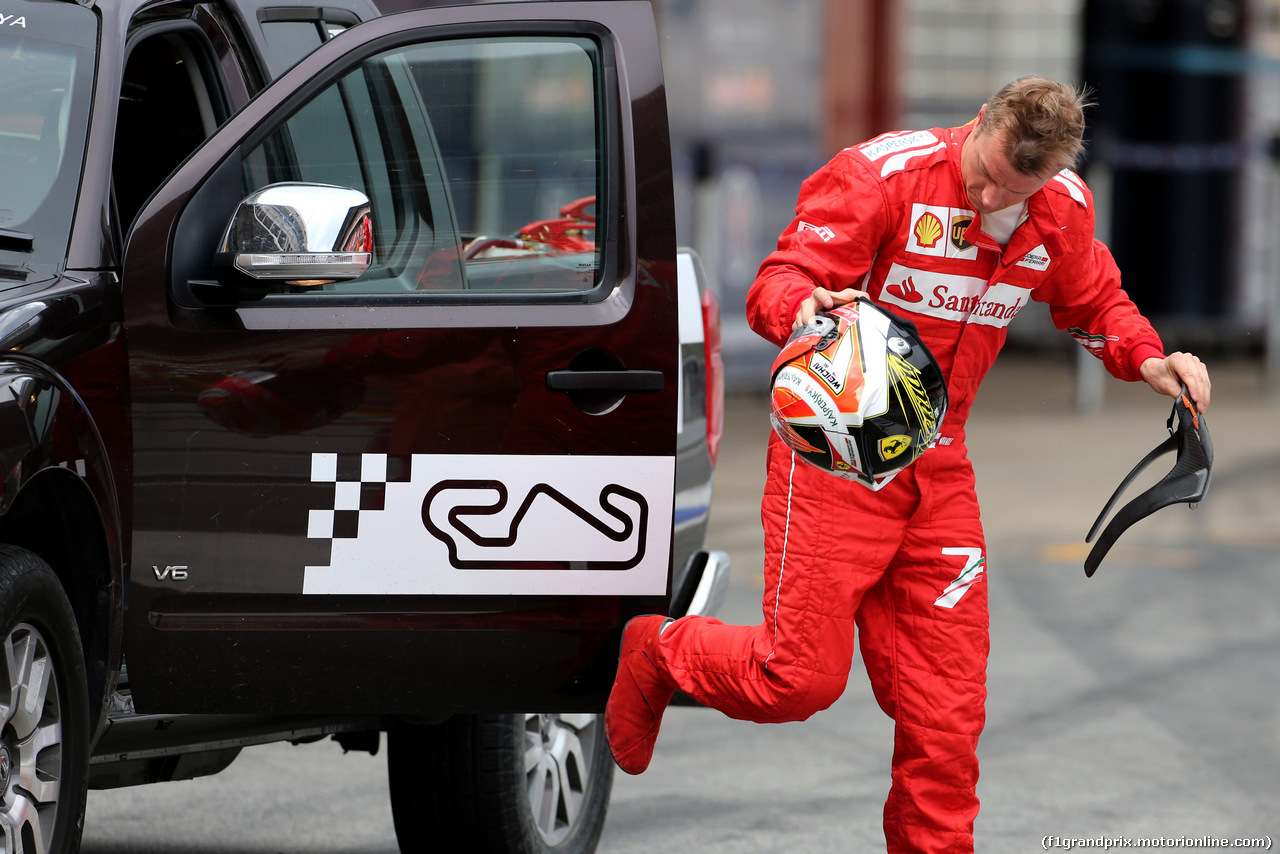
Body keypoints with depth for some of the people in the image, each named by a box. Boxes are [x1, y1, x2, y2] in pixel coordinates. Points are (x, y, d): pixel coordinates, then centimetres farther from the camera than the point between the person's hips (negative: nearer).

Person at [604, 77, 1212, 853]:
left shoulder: (1064, 214, 1)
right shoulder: (885, 175, -18)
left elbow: (1094, 302, 21)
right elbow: (780, 280, -18)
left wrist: (1146, 358, 2)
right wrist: (803, 307, -41)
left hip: (938, 469, 5)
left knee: (946, 701, 1)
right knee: (802, 676, -6)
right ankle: (660, 652, 24)